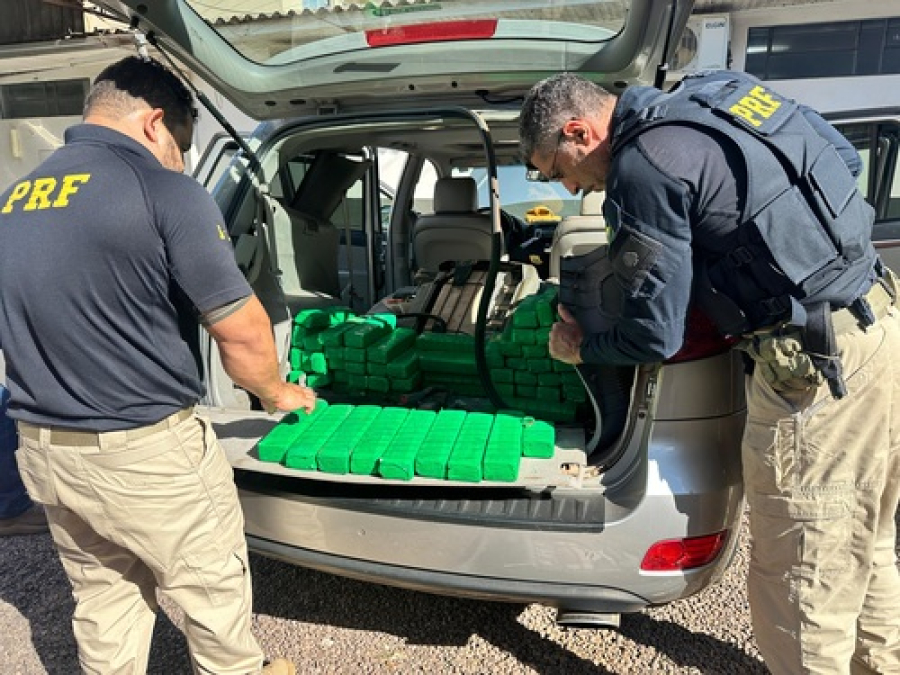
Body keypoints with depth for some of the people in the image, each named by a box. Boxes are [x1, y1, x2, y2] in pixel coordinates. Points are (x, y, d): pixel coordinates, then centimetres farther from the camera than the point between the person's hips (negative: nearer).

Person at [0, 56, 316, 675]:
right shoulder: (164, 191, -16)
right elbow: (241, 331, -15)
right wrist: (276, 393, 4)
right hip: (144, 453, -7)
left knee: (104, 602, 24)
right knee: (214, 591, 17)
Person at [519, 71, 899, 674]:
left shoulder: (643, 166, -16)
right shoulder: (713, 93, 11)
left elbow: (656, 334, -14)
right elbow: (846, 160, 20)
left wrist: (580, 348, 4)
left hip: (820, 364, -10)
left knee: (799, 585, 5)